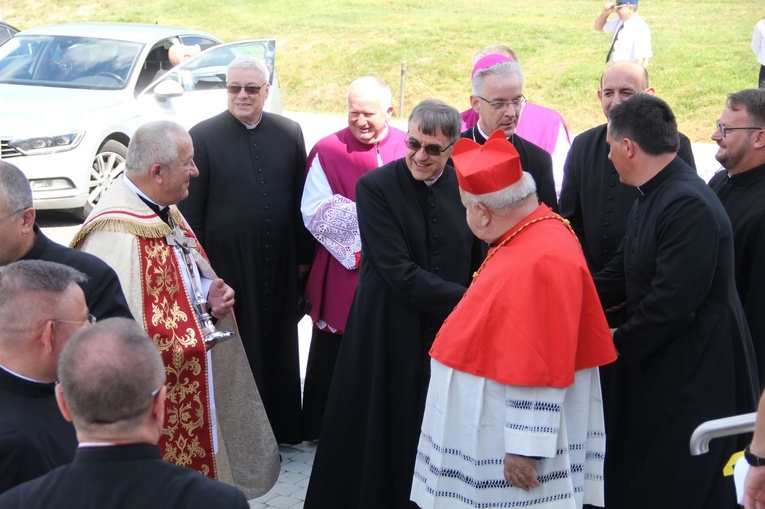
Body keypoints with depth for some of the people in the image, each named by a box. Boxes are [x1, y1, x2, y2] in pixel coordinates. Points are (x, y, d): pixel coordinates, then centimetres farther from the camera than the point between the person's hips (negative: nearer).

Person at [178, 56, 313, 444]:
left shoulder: (289, 133, 5)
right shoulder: (203, 136, -4)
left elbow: (300, 198, 8)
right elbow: (190, 208, -3)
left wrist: (304, 255, 7)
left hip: (279, 263, 3)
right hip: (226, 261, -3)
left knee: (278, 344, 13)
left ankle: (279, 425, 28)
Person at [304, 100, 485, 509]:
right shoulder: (376, 187, -11)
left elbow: (477, 265, 8)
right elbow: (400, 272, -17)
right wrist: (466, 302, -17)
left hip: (450, 330, 3)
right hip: (389, 332, -3)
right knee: (382, 430, 7)